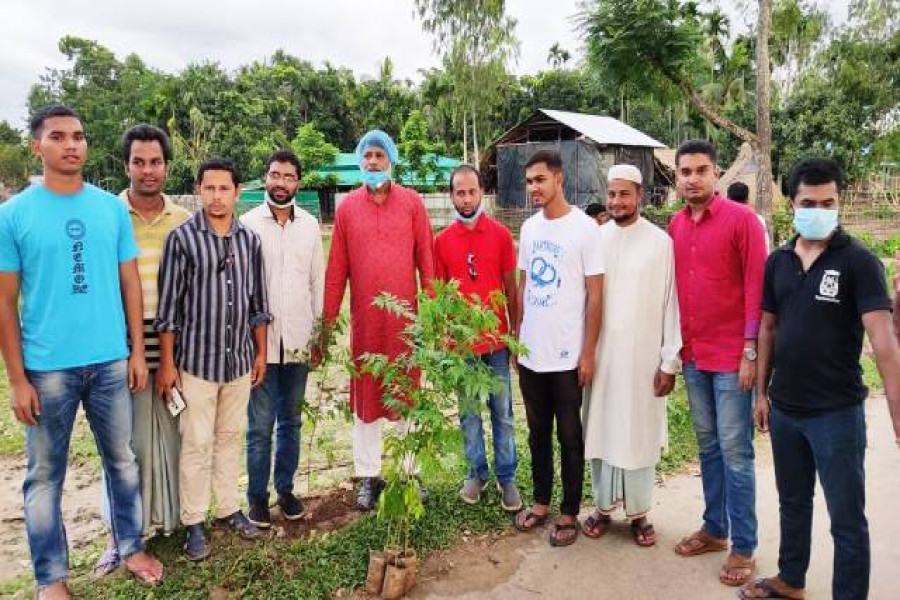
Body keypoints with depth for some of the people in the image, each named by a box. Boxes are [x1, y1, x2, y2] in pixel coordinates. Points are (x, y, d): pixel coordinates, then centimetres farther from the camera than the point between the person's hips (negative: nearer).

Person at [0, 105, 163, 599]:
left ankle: (131, 547, 33)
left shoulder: (112, 208, 3)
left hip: (110, 361, 2)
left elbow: (130, 283, 7)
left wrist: (137, 351, 4)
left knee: (122, 460, 15)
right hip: (47, 367, -2)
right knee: (45, 475, 10)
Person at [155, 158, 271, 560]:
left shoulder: (249, 240, 4)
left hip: (239, 359, 4)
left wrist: (261, 353, 10)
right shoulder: (181, 238, -7)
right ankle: (193, 522, 19)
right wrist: (167, 363, -7)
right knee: (197, 444, 4)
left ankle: (228, 508, 30)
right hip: (196, 359, -4)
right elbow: (168, 306, -6)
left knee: (230, 437, 15)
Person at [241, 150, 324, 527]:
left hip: (299, 340, 3)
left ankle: (285, 488, 27)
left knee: (290, 421, 13)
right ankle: (257, 496, 18)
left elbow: (318, 280, 9)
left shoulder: (310, 225, 6)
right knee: (260, 425, 3)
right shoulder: (248, 224, -3)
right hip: (260, 339, -3)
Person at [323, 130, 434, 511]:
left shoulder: (412, 203, 1)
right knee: (365, 396, 9)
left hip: (405, 315, -1)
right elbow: (337, 268, 3)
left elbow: (426, 259, 1)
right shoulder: (347, 207, 4)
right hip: (364, 318, 1)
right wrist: (330, 317, 1)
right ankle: (369, 476, 23)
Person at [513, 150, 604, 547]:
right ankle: (541, 502, 33)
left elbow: (595, 295, -10)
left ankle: (569, 513, 23)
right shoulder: (528, 227, 7)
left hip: (567, 355, -5)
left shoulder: (584, 227, -10)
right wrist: (517, 336, 10)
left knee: (569, 436, 8)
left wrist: (589, 352, -11)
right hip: (530, 352, 5)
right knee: (538, 432, 17)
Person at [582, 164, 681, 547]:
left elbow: (670, 304, -4)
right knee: (600, 431, 10)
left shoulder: (660, 241, -4)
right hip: (601, 354, 3)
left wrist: (670, 361, -7)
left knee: (640, 435, 7)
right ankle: (604, 506, 26)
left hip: (643, 355, -2)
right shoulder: (595, 238, 4)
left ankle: (639, 512, 23)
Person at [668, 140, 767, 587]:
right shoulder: (674, 226, 8)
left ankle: (743, 547, 15)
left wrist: (751, 351, -14)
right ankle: (714, 529, 29)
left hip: (731, 357, -5)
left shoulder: (741, 219, -8)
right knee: (708, 446, 15)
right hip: (692, 356, 5)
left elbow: (756, 286, -10)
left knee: (735, 452, 2)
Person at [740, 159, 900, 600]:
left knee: (847, 519, 7)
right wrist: (761, 392, 9)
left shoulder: (859, 262, -11)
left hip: (837, 412, -5)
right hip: (784, 407, 5)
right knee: (792, 502, 21)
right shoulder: (778, 261, 4)